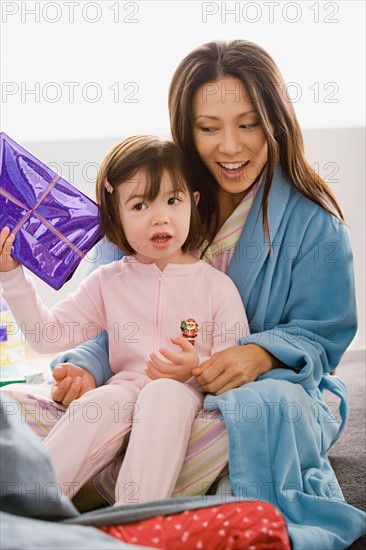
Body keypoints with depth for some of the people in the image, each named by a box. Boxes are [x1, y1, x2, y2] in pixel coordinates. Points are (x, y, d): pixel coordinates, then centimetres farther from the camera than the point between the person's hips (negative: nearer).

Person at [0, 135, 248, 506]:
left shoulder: (216, 286, 3)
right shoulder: (109, 283, 11)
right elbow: (48, 334, 9)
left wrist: (197, 369, -21)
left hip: (186, 396, -2)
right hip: (125, 388, 2)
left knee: (163, 393, -34)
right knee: (103, 401, -31)